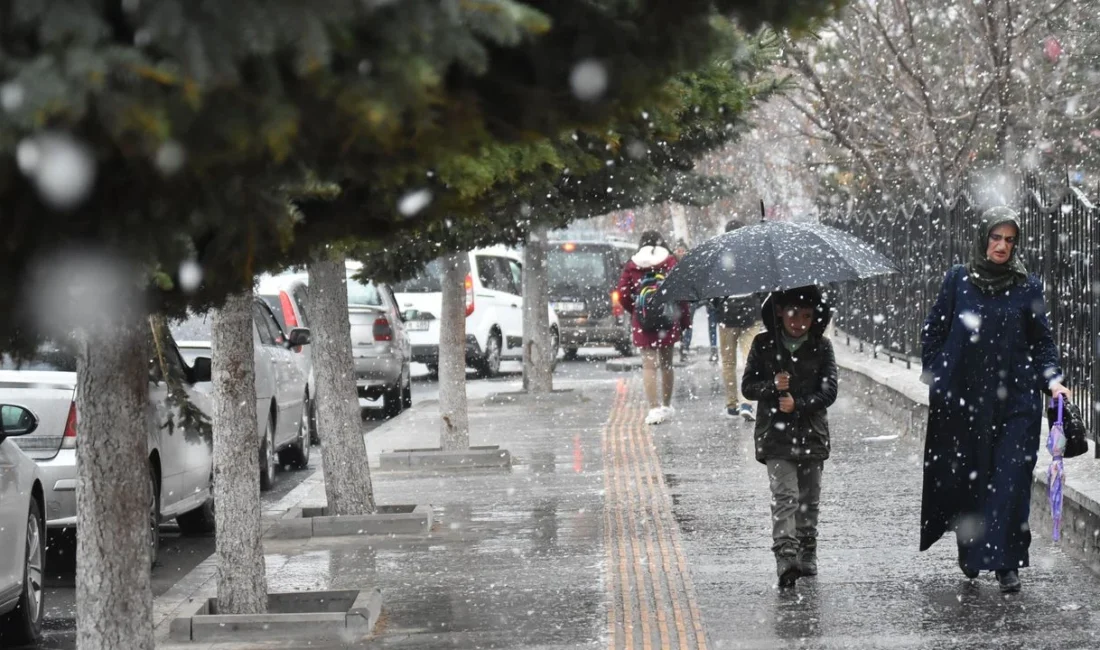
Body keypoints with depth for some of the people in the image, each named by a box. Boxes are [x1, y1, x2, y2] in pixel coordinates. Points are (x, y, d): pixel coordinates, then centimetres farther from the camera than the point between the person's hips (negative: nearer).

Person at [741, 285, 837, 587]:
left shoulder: (822, 346, 2)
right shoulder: (764, 344, 2)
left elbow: (828, 391, -3)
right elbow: (747, 386, 3)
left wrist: (798, 404, -16)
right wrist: (772, 387, -16)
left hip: (812, 434, 2)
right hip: (776, 434, -2)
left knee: (809, 500, 10)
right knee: (785, 495, -14)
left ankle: (807, 557, 23)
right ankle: (786, 559, -23)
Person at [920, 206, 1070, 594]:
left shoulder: (1028, 287, 6)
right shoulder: (958, 280, 5)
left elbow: (1042, 341, 9)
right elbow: (933, 331, 11)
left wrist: (1052, 379, -5)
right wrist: (935, 375, 2)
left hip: (1015, 401, -1)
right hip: (964, 398, 1)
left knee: (1010, 480, -9)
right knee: (967, 478, 6)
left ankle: (1006, 563, -6)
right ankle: (969, 552, 25)